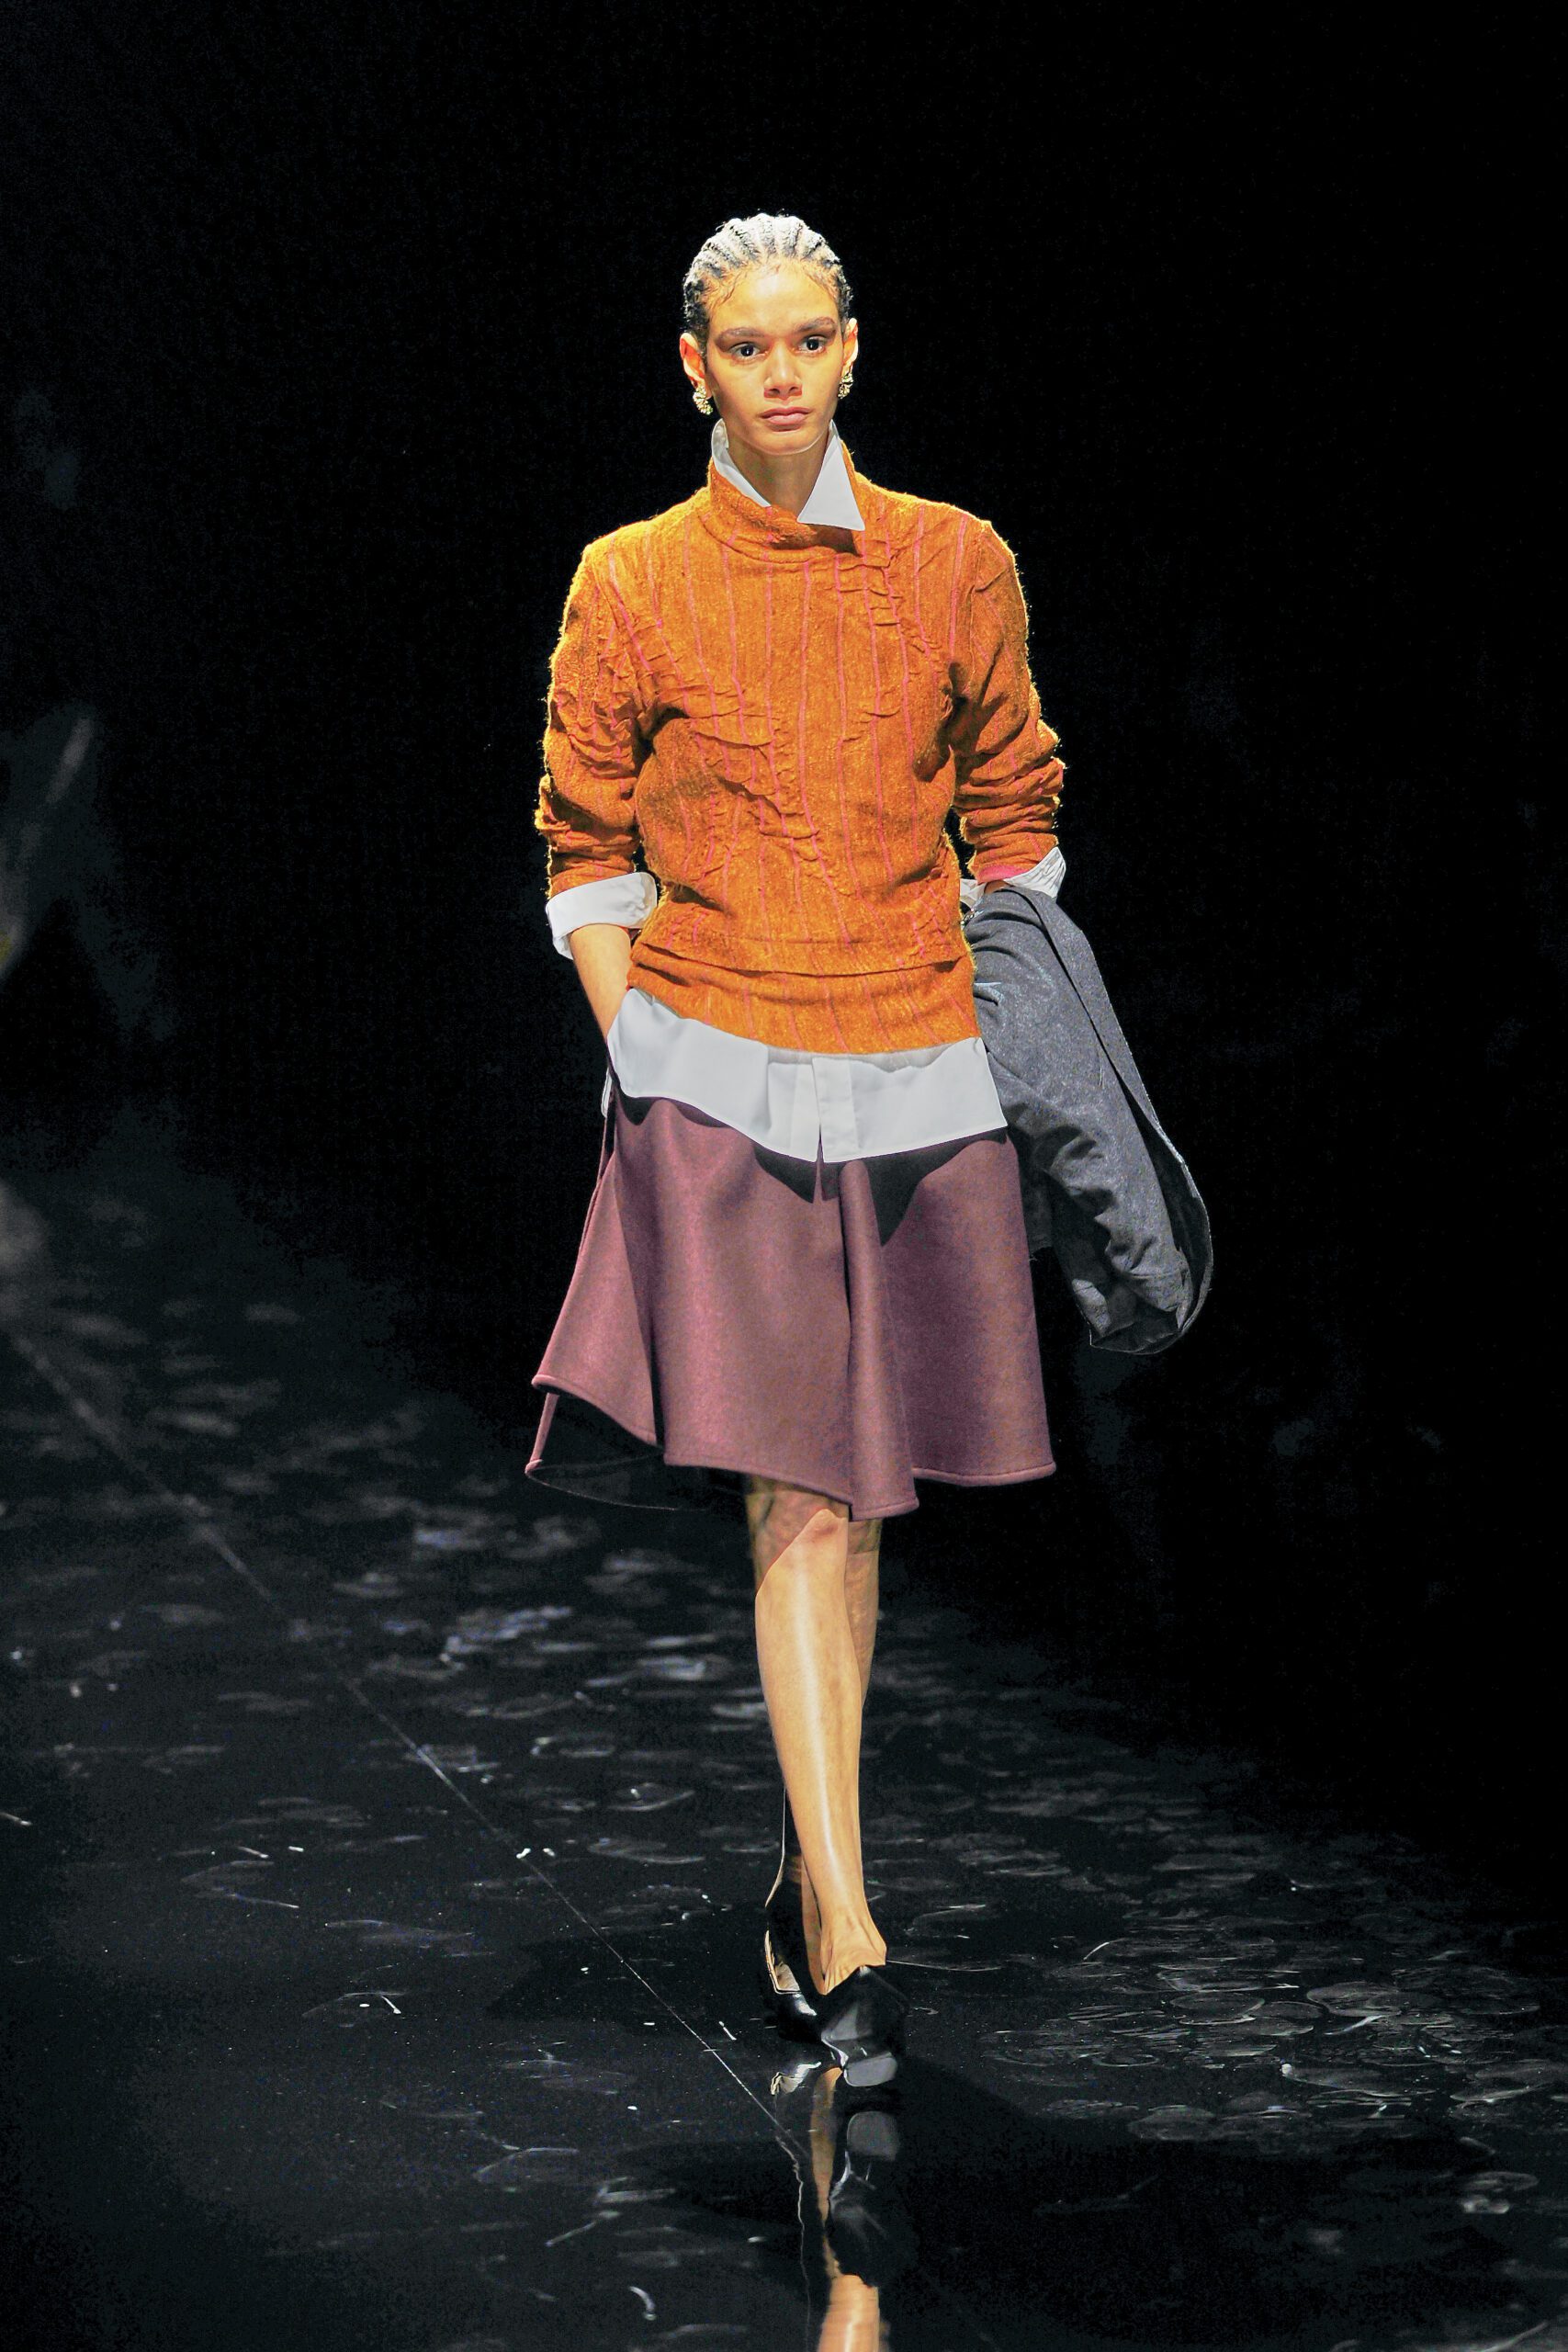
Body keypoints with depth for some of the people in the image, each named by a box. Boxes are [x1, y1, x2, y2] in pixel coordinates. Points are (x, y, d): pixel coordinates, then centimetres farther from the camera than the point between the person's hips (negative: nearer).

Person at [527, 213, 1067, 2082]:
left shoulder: (955, 566, 6)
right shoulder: (633, 584, 2)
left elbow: (1015, 819, 14)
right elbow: (588, 848, 8)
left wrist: (1024, 1054, 7)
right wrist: (642, 1053, 0)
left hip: (919, 1084, 2)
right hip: (722, 1087, -2)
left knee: (859, 1505, 9)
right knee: (799, 1508, -10)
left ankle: (807, 1882, 23)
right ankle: (844, 1927, -12)